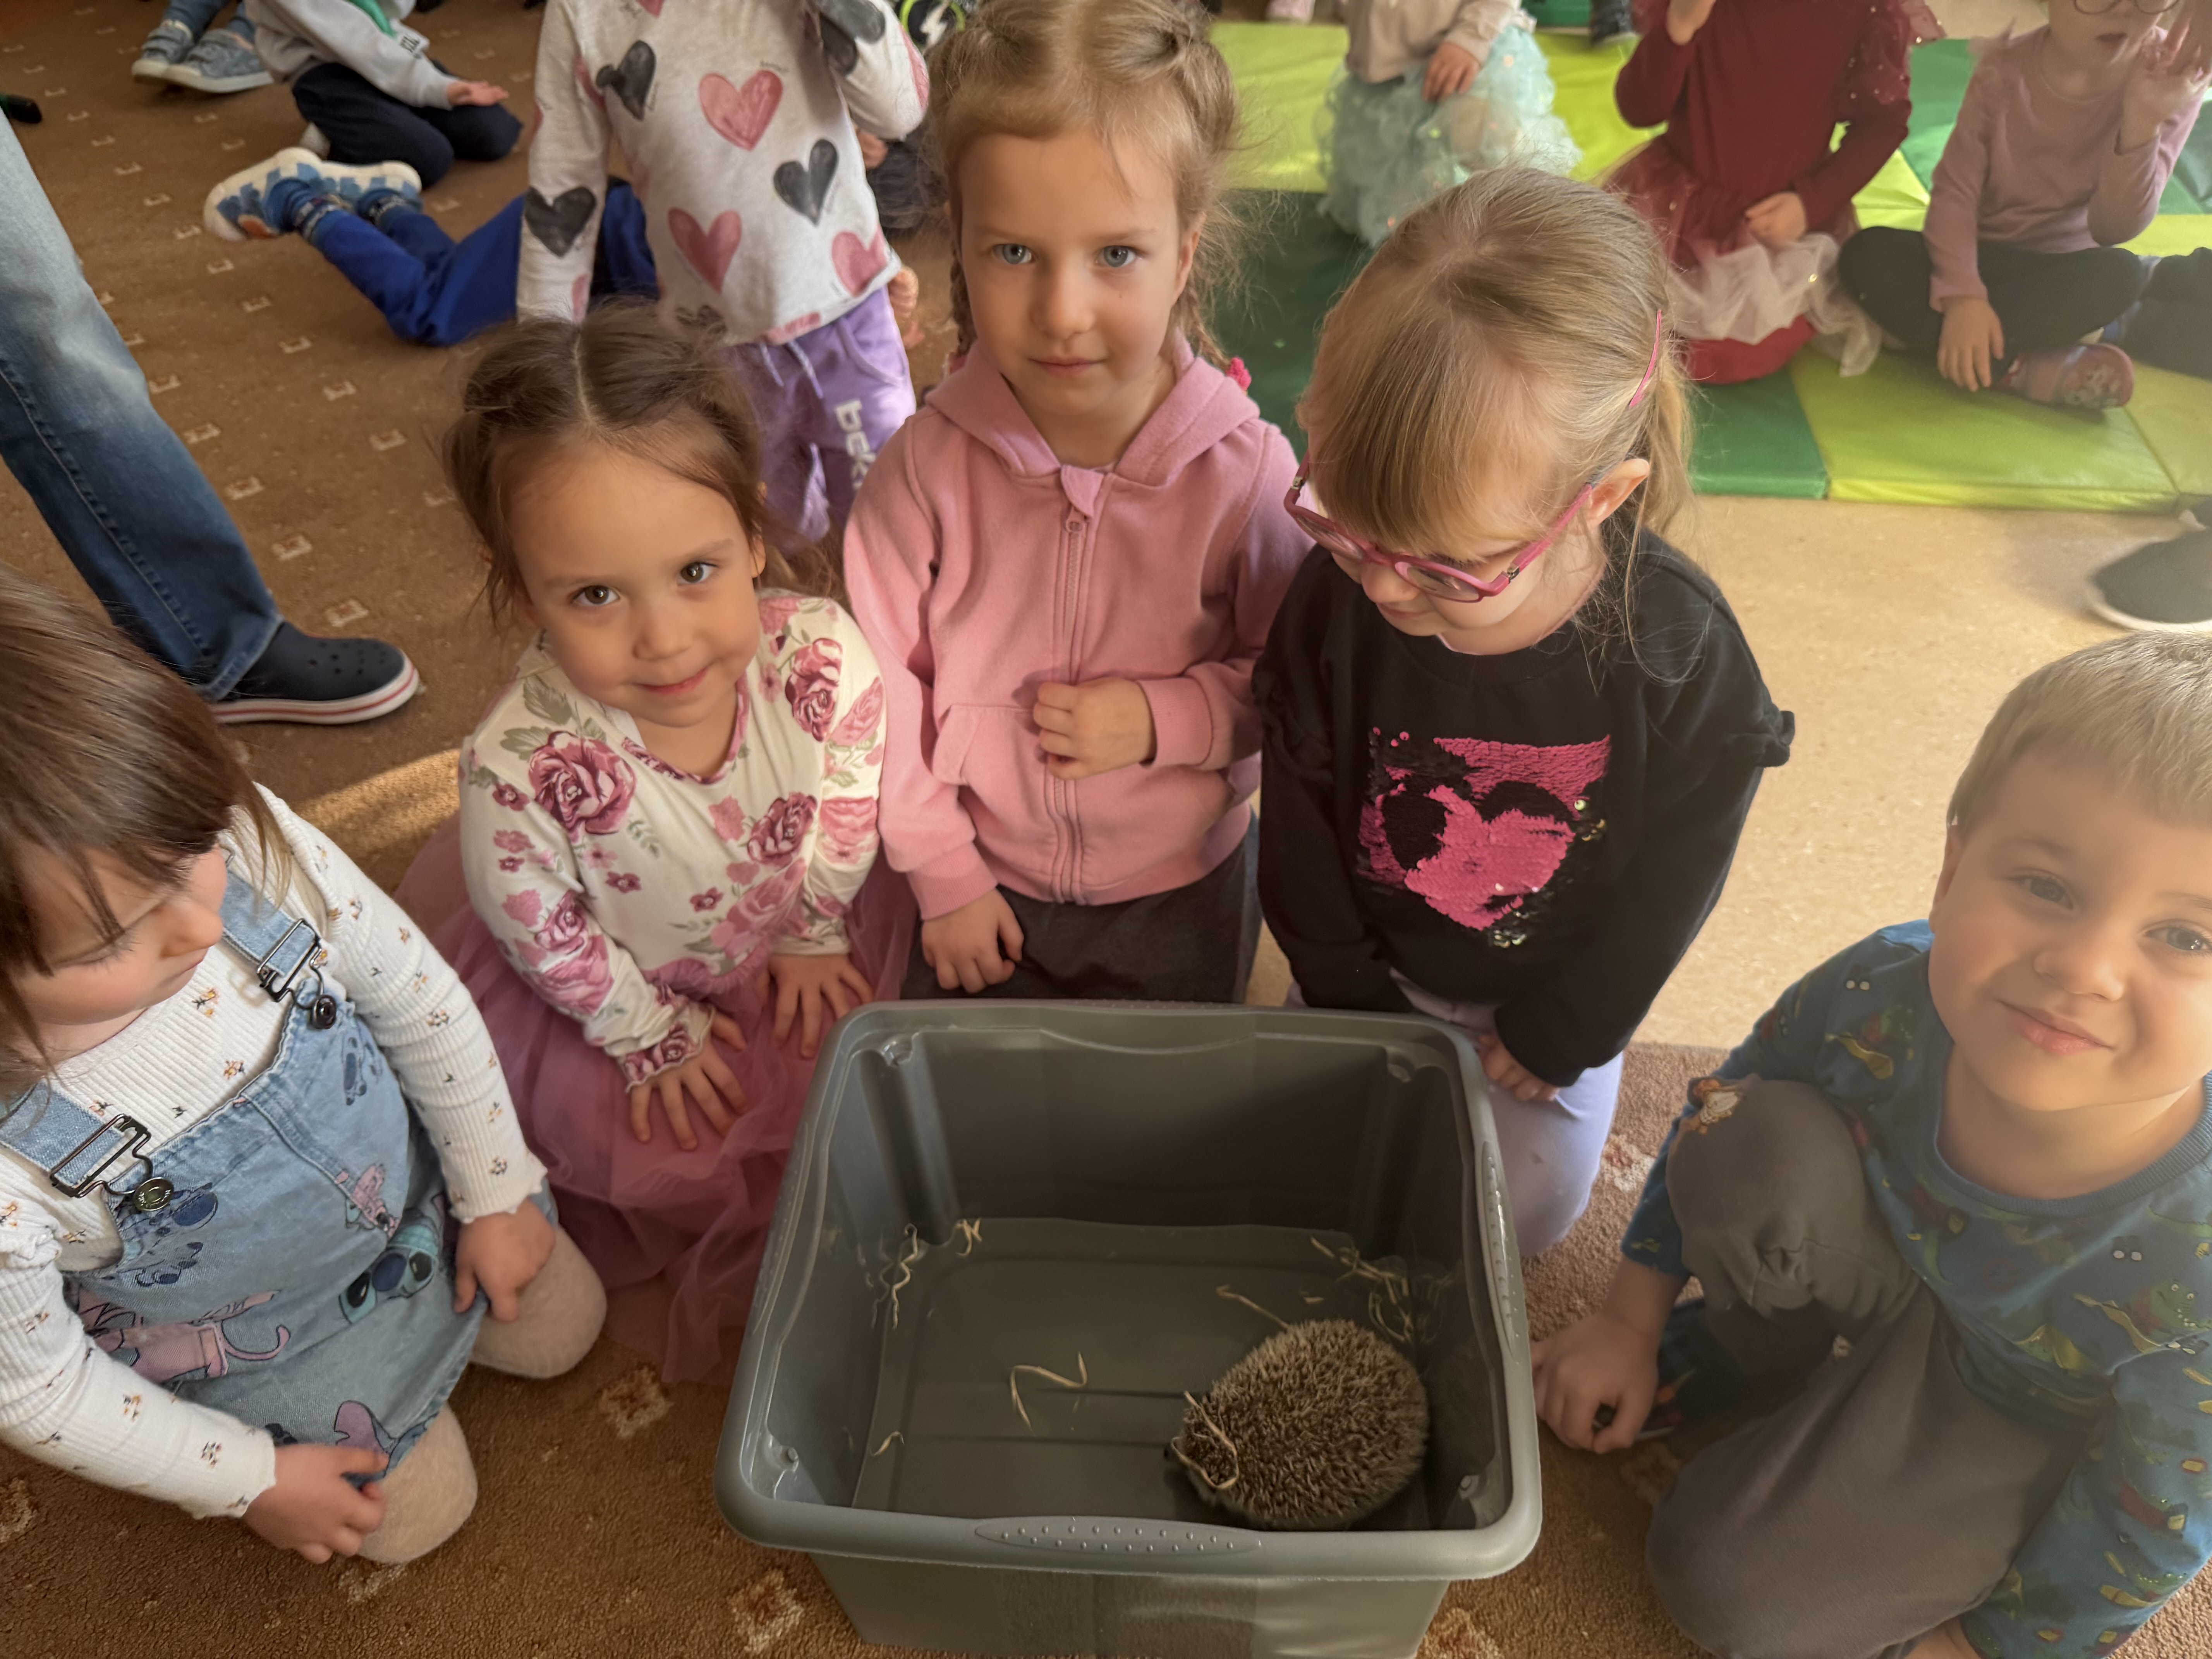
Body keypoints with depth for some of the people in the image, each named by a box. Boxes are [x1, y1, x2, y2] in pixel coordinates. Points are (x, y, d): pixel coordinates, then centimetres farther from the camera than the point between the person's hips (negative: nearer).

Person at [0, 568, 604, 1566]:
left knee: (560, 1330, 22)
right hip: (256, 1348, -2)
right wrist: (251, 1478, -4)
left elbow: (421, 1003, -14)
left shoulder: (246, 840, -34)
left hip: (413, 1195, 3)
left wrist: (496, 1194, -2)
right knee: (422, 1514, 18)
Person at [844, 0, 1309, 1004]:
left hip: (1182, 898, 0)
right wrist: (942, 874, -5)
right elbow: (883, 681, -11)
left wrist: (1164, 718, -26)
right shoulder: (930, 463, -22)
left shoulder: (1245, 469, -24)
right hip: (983, 891, 1)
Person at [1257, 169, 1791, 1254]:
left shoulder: (1681, 654, -30)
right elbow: (1299, 827, -12)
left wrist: (1556, 1037, -7)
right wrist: (1354, 1003, -5)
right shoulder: (1336, 601, -27)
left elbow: (1670, 882, -14)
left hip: (1556, 991, -1)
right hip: (1377, 972, 1)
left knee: (1526, 1211, 10)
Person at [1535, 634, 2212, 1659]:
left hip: (2028, 1420, -2)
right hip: (1892, 1265, 3)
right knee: (1755, 1143, -28)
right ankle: (1779, 1345, 2)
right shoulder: (1882, 992, -31)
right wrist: (1633, 1323, 0)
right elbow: (1710, 1118, -10)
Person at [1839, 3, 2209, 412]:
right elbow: (1954, 191, -16)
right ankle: (2021, 369, -30)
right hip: (1979, 257, 1)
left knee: (2118, 274, -35)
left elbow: (2113, 229, -20)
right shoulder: (2006, 69, -13)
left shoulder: (2174, 71, -14)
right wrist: (1961, 294, -32)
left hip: (2064, 268, -1)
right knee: (1870, 254, -27)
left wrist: (2142, 124, -36)